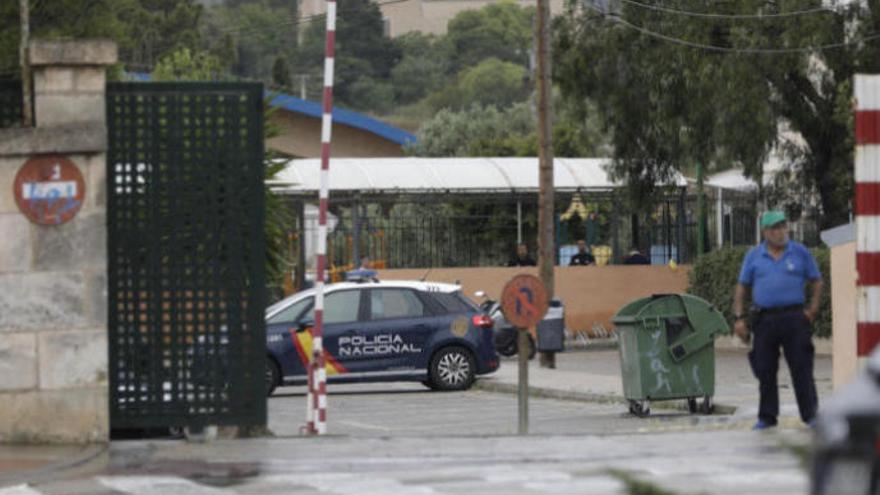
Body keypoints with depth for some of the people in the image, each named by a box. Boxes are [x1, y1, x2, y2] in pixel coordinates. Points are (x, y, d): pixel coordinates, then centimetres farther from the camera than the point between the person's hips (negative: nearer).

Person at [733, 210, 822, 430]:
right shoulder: (754, 256, 8)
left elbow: (817, 282, 11)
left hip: (794, 319, -1)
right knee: (765, 370, 4)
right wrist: (739, 318, 3)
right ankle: (767, 417, 12)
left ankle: (810, 414, -1)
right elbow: (742, 288, 11)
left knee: (801, 368, -4)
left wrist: (813, 309, 0)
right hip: (764, 319, 2)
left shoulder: (800, 253, 6)